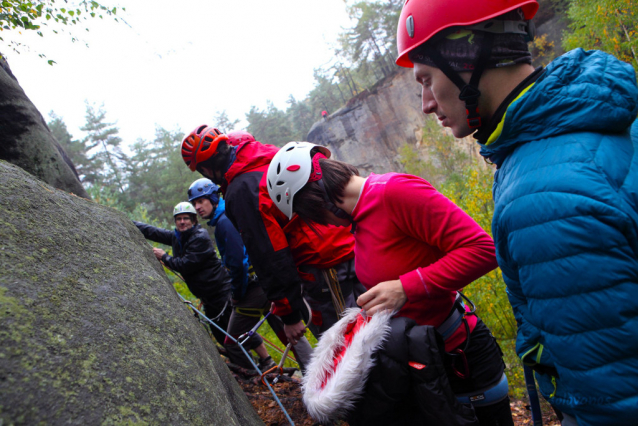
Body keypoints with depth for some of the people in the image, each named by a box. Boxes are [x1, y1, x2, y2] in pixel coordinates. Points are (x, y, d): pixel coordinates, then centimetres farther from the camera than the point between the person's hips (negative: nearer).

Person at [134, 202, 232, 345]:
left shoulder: (200, 238, -18)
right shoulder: (177, 237, 8)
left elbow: (185, 265, -22)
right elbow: (153, 232, 12)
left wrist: (164, 257, -10)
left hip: (222, 293, -9)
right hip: (208, 297, 9)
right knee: (220, 335, 14)